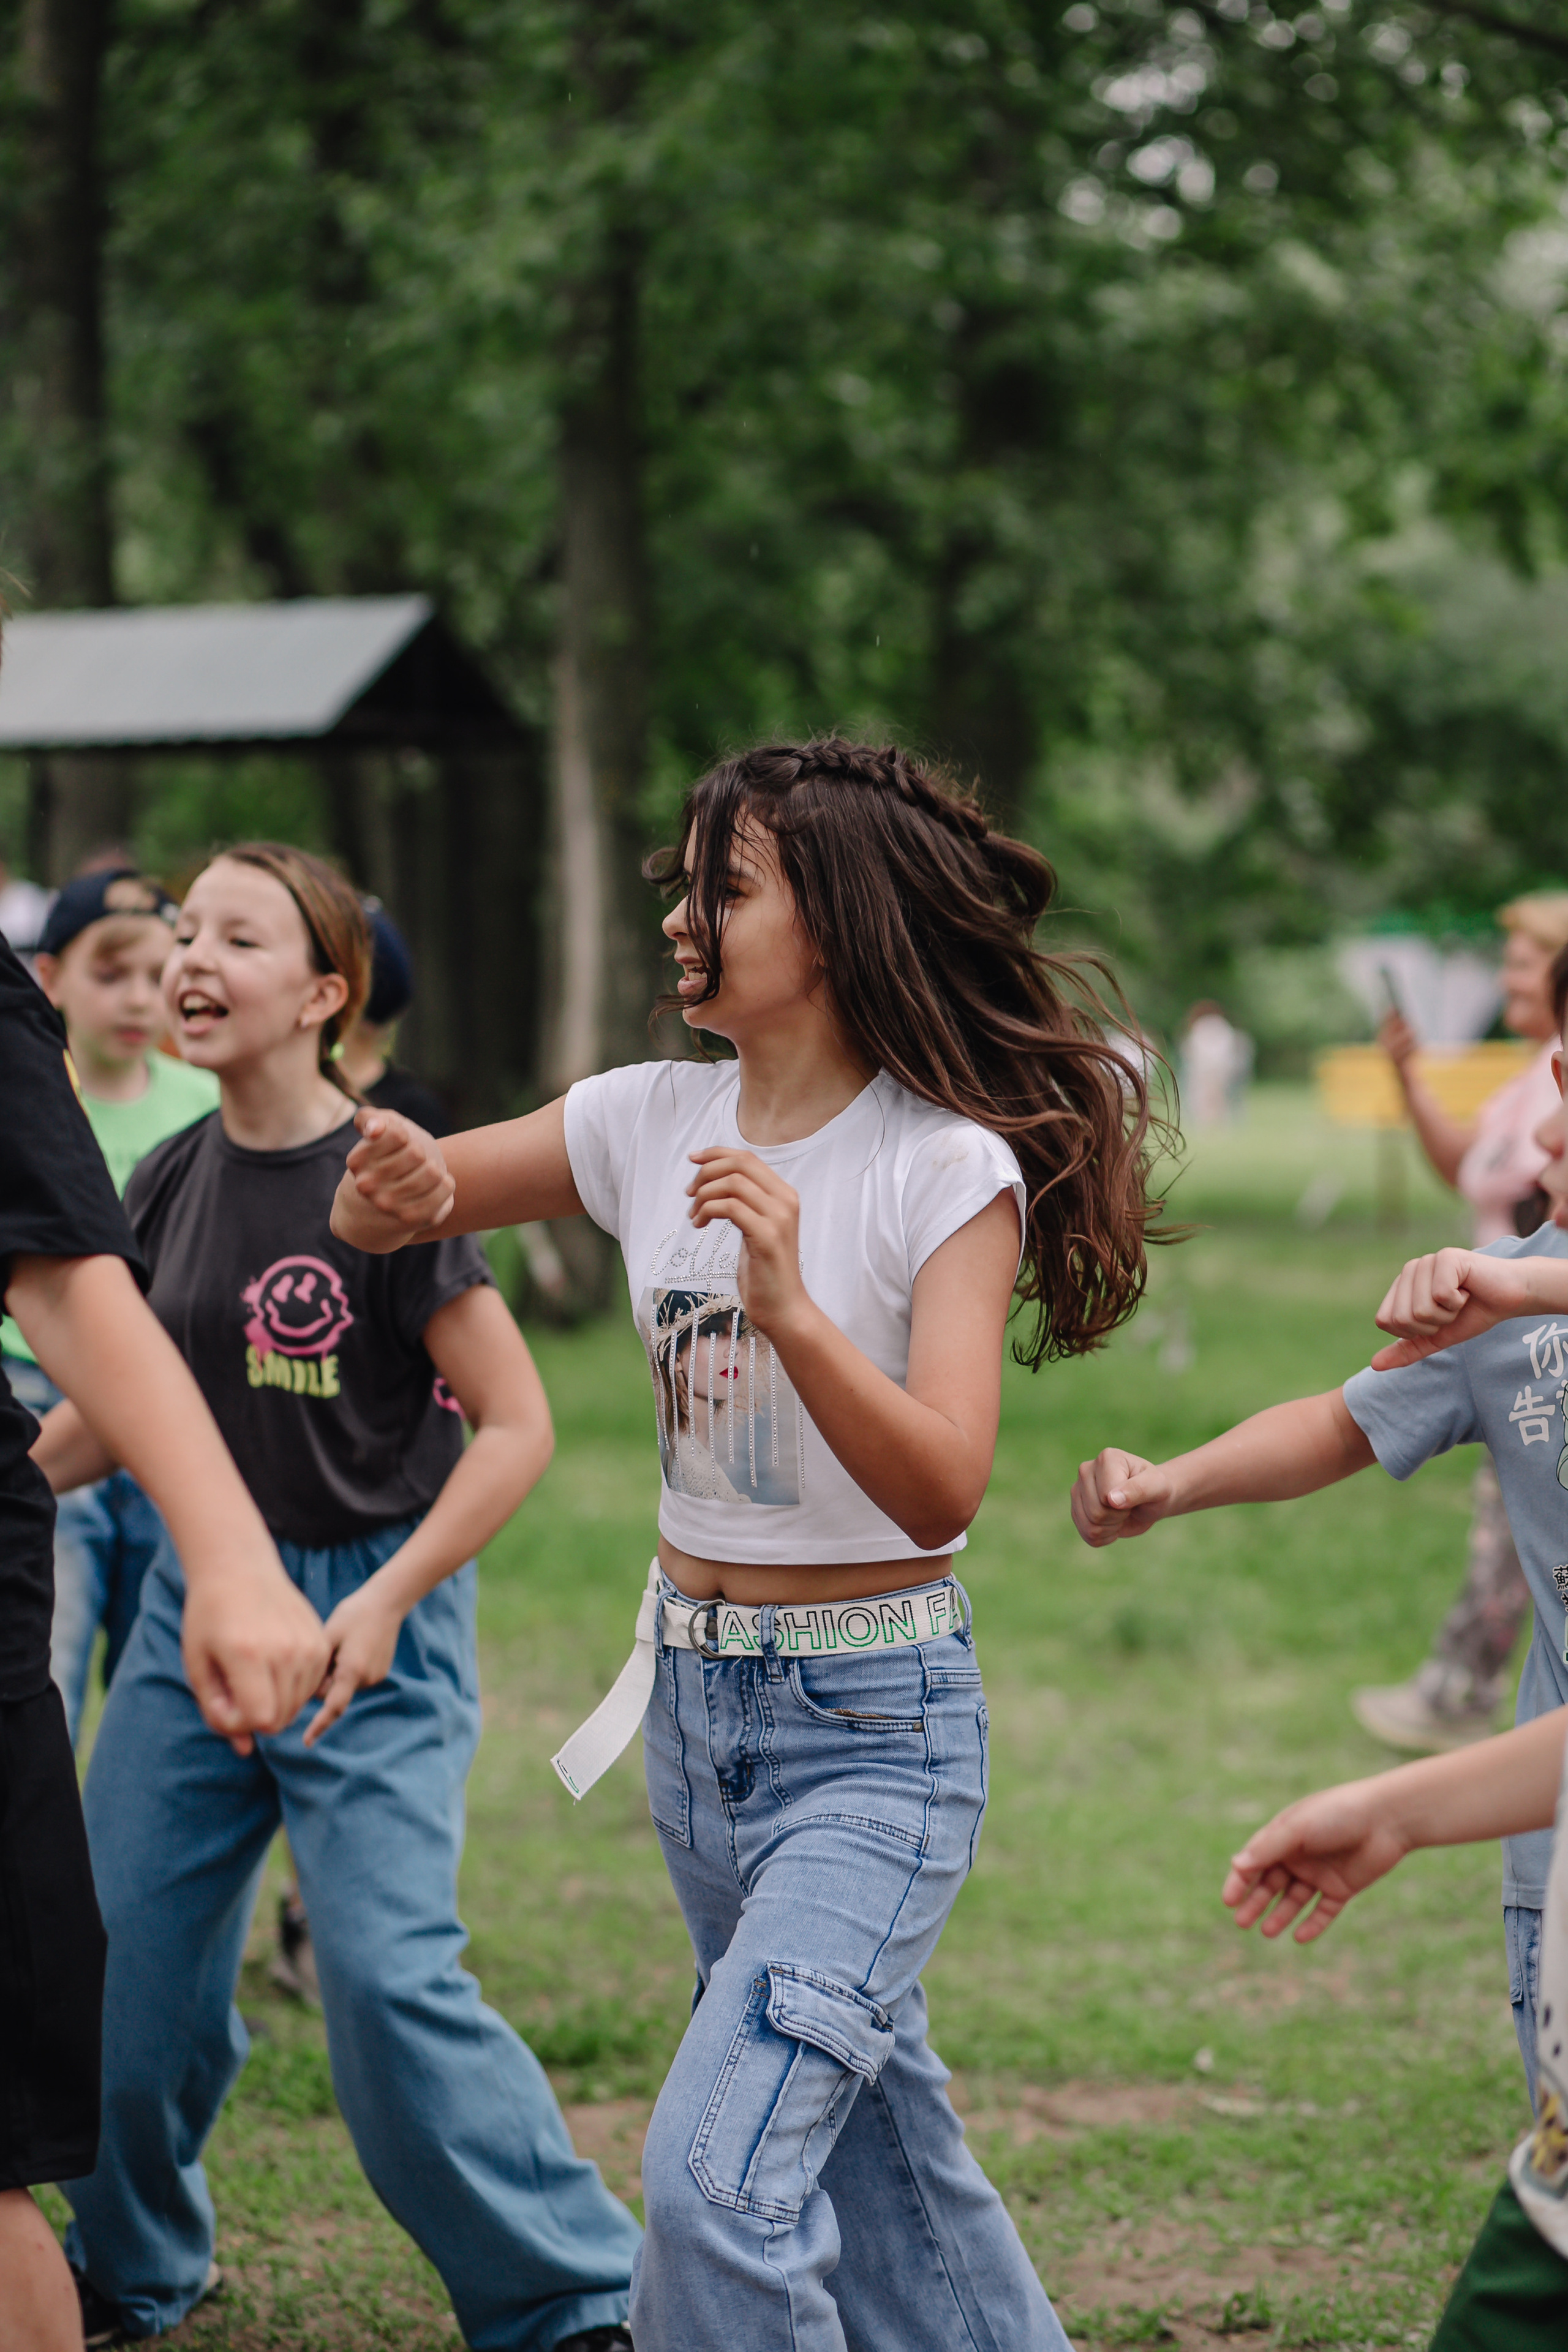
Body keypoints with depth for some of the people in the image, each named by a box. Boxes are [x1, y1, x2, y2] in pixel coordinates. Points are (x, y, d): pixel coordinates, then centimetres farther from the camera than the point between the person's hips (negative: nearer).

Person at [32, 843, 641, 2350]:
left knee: (386, 1975, -14)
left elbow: (516, 1425, -15)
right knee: (125, 1954, 8)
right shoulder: (171, 1183, 4)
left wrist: (385, 1602, -21)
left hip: (371, 1613, -6)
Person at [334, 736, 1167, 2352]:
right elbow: (378, 1215, 7)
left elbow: (942, 1493, -24)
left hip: (876, 1725, -6)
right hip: (692, 1694, 7)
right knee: (866, 2135, 19)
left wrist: (792, 1309, -39)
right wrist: (393, 1186, -17)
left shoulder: (951, 1168, -15)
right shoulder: (650, 1122, 1)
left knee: (718, 2173, -20)